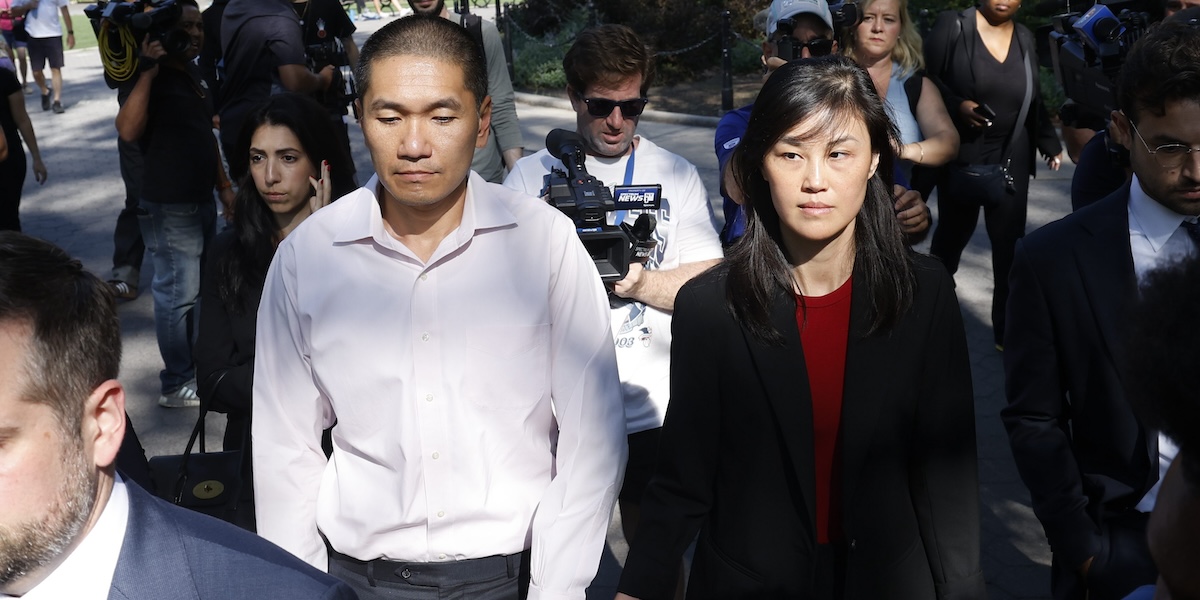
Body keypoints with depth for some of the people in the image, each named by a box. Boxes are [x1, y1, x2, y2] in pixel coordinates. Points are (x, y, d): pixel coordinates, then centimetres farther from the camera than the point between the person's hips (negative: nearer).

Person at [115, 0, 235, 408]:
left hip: (201, 199, 9)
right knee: (178, 294, -3)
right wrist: (148, 69, -33)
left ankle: (193, 363, 35)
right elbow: (128, 130, -32)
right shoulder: (152, 78, -15)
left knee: (202, 287, 19)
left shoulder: (193, 73, 12)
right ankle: (176, 385, 8)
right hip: (169, 206, -9)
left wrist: (223, 185, 23)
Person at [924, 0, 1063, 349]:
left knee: (1010, 248, 3)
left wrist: (1049, 143, 7)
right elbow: (927, 80, -6)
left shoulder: (1025, 38, 7)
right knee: (950, 238, 15)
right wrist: (956, 105, -21)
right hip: (960, 161, -3)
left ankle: (1008, 331, 14)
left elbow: (1033, 99, 12)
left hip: (1011, 164, 3)